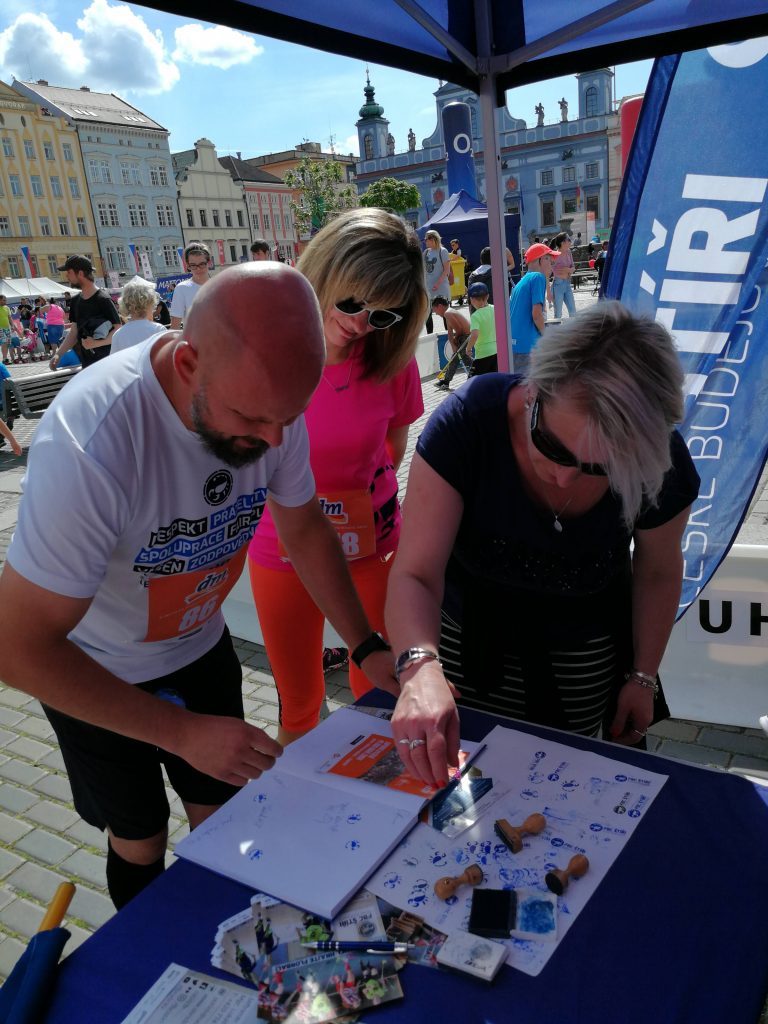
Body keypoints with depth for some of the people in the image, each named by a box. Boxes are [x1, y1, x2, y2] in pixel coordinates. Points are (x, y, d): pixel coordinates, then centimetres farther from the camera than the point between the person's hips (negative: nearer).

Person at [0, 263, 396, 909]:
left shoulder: (270, 400, -22)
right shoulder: (92, 443, -40)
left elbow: (304, 527, -4)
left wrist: (367, 646, -13)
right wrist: (184, 732, -29)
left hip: (200, 646, 4)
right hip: (93, 676, -4)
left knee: (221, 817, 17)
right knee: (141, 840, 15)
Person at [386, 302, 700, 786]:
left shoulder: (661, 464, -26)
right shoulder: (467, 423, -33)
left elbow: (659, 571, -6)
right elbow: (415, 574, -34)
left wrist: (643, 677, 2)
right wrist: (420, 667, -53)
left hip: (585, 652, 1)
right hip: (469, 642, 0)